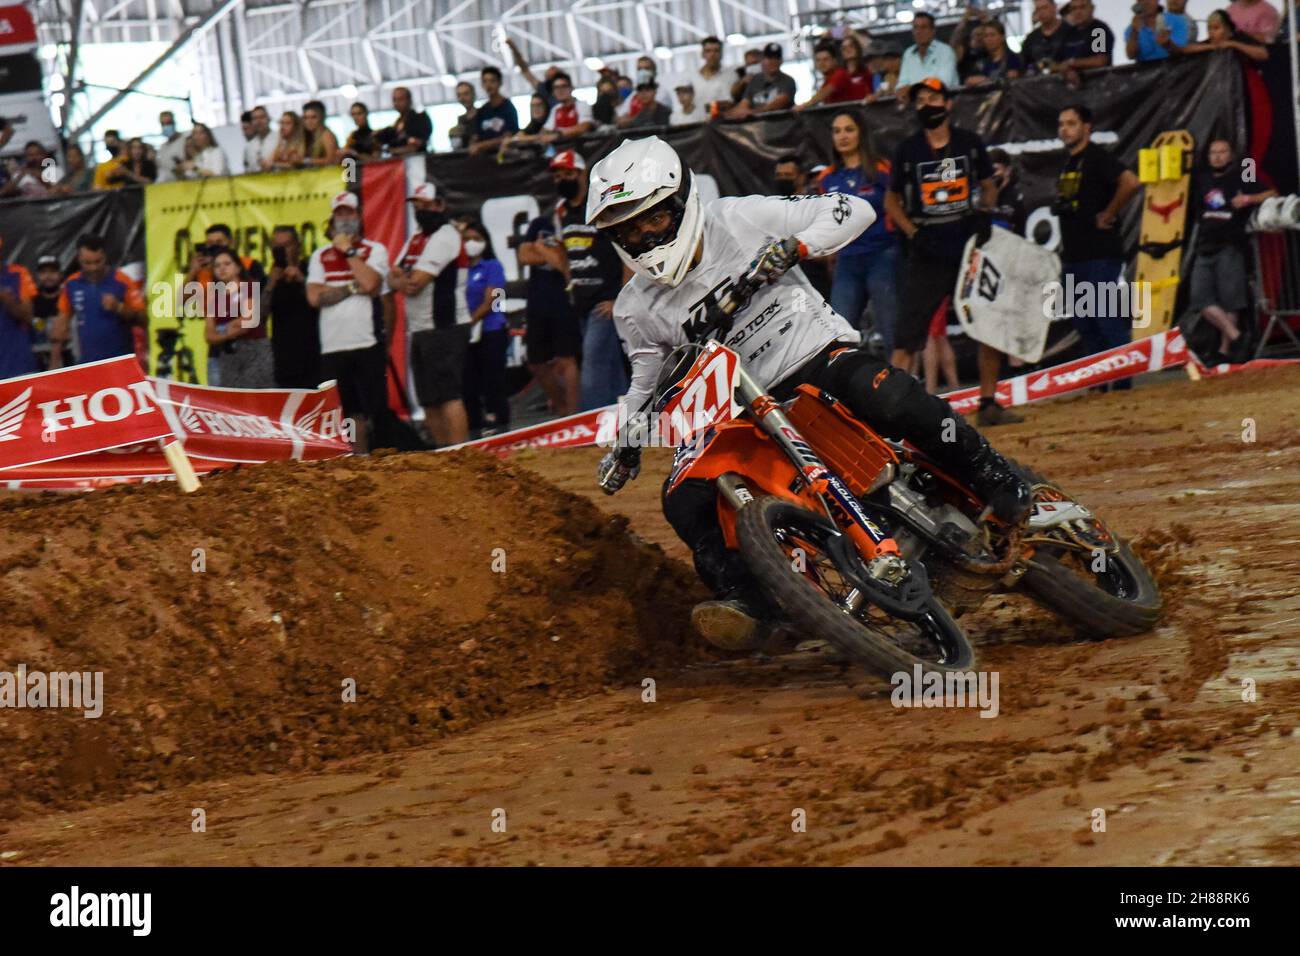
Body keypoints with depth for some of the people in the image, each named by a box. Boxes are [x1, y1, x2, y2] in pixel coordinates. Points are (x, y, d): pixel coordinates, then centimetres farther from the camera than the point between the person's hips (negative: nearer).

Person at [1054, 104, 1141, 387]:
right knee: (1084, 325, 11)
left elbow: (1130, 183, -26)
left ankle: (1123, 385, -7)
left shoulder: (1097, 158, -10)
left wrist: (1109, 215, -16)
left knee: (1108, 321, -10)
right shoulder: (1067, 163, 17)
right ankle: (1096, 386, 18)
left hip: (1100, 255, -9)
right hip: (1072, 257, 9)